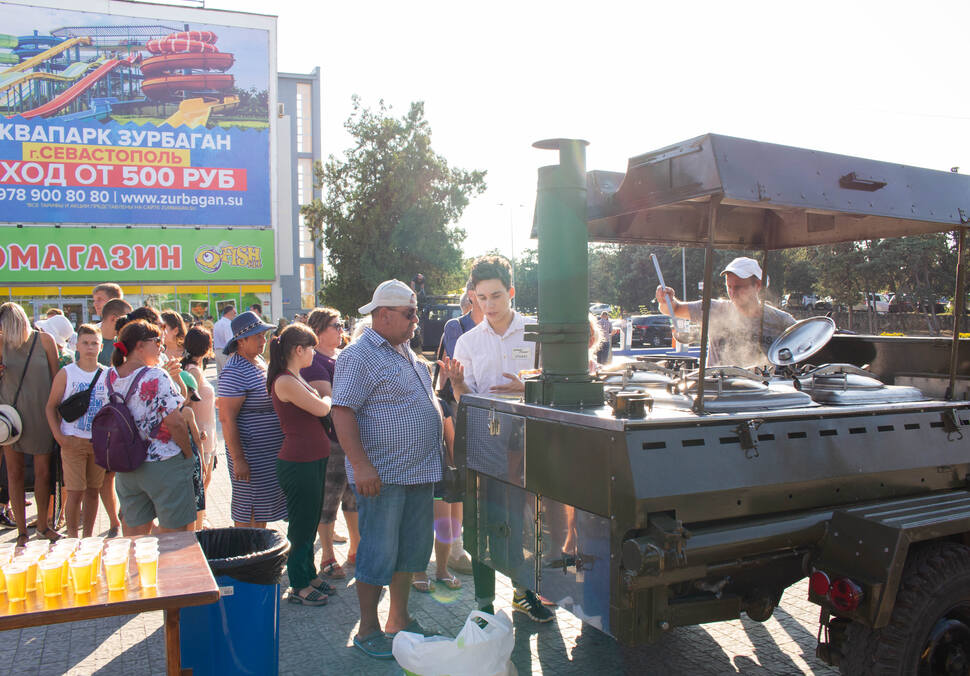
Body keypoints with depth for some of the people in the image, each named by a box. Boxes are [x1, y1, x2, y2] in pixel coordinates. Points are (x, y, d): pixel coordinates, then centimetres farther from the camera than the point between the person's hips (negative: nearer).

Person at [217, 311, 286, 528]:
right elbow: (226, 418, -21)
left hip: (271, 449, 9)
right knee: (249, 516, 0)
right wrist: (238, 459, -23)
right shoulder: (234, 372, -19)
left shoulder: (258, 359, 10)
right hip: (251, 451, -9)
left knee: (263, 509, 17)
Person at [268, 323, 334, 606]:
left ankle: (309, 575, 32)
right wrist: (328, 396, 1)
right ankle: (299, 587, 17)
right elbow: (322, 409, -18)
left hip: (313, 459, 10)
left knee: (310, 522, 19)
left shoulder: (295, 379, 13)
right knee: (301, 525, 3)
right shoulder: (285, 382, -19)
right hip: (299, 463, -10)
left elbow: (318, 411, 18)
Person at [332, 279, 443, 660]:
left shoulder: (406, 352, 16)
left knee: (411, 550, 15)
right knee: (379, 554, 0)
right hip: (382, 476, -9)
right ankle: (368, 631, 16)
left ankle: (399, 620, 30)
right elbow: (343, 413, -20)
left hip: (419, 472, 9)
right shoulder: (359, 356, -12)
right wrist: (361, 466, -25)